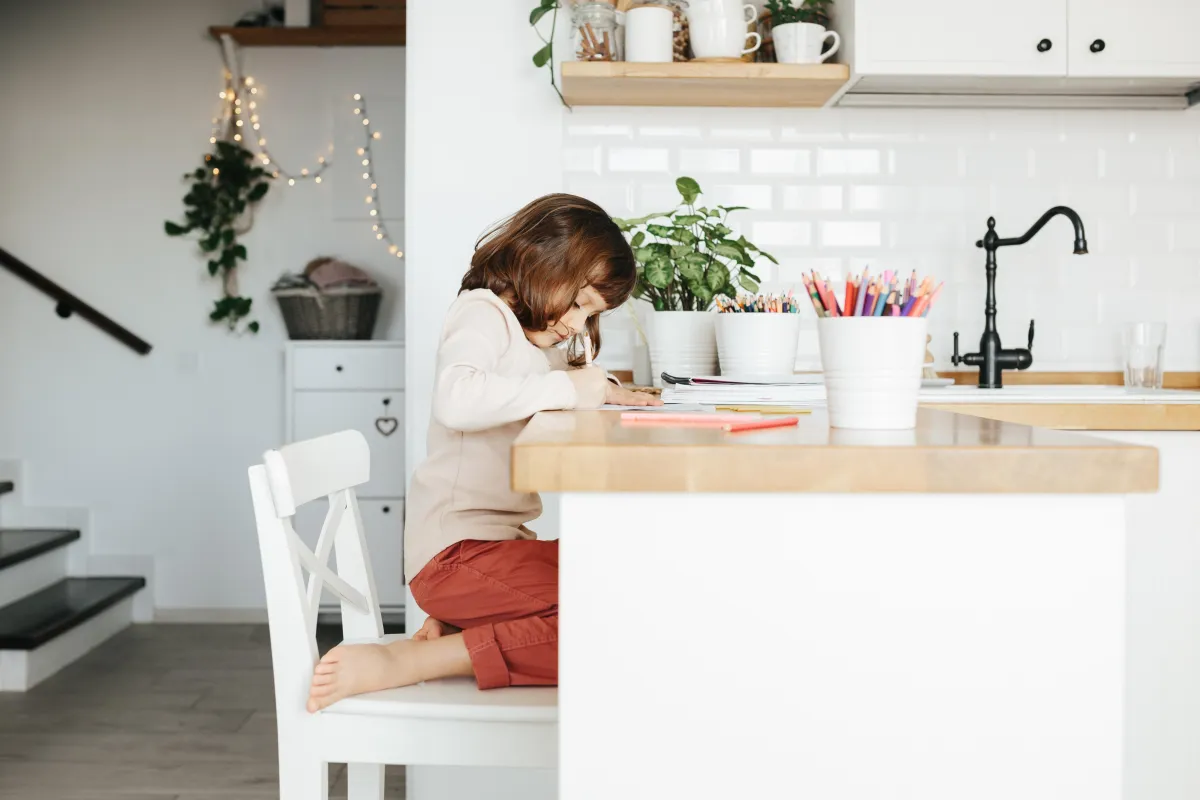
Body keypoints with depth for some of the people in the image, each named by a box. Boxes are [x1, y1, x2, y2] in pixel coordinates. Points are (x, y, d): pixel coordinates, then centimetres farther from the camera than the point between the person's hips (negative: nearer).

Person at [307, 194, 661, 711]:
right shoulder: (483, 313, -7)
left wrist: (607, 395, 6)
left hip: (503, 542, 10)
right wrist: (565, 387, -21)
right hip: (457, 552, -10)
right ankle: (399, 664, -19)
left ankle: (451, 633, -3)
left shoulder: (532, 337, 22)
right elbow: (457, 399, -27)